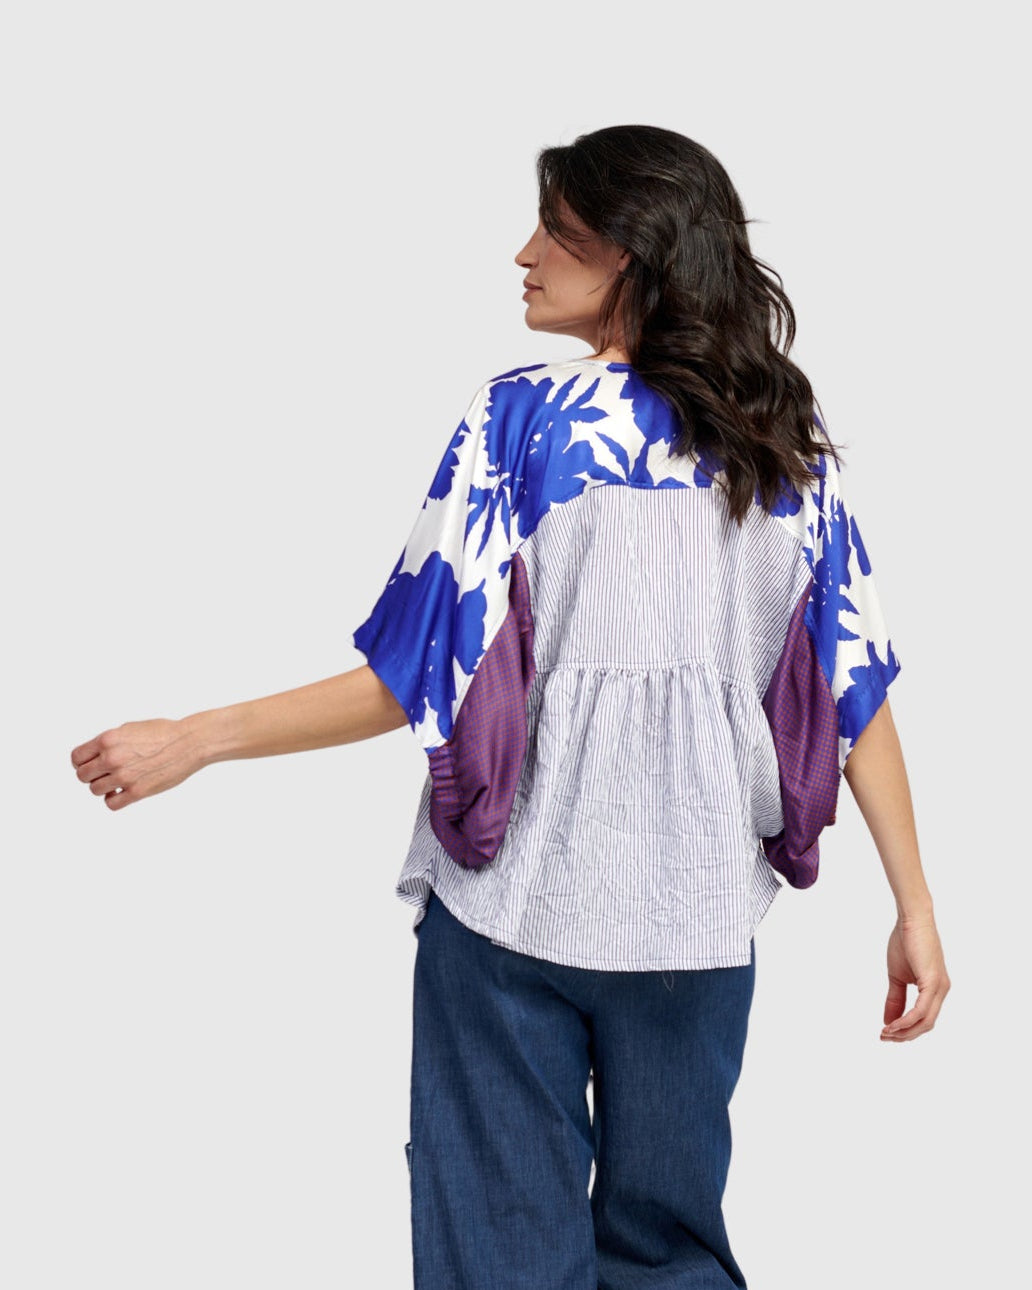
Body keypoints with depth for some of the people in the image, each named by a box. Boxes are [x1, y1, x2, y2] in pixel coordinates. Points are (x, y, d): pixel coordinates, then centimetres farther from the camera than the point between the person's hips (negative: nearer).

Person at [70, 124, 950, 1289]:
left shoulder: (525, 422, -10)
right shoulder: (790, 444, 2)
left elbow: (415, 680, -12)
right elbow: (853, 685, 0)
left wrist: (192, 740, -5)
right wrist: (914, 904, 6)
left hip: (513, 903, -3)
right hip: (699, 917, 4)